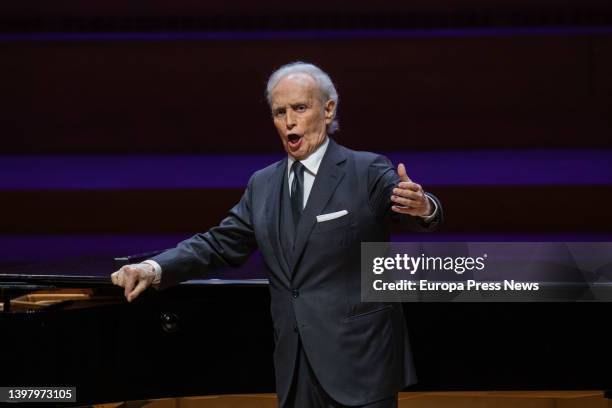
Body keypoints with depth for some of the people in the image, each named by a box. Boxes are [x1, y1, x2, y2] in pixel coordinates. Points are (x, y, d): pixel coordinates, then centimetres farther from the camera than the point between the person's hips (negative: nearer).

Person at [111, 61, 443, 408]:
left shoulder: (368, 172, -6)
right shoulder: (263, 185, 12)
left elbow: (414, 216, -21)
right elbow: (220, 244, 12)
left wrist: (424, 208, -46)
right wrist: (154, 269, -4)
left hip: (359, 362, -5)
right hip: (295, 364, 5)